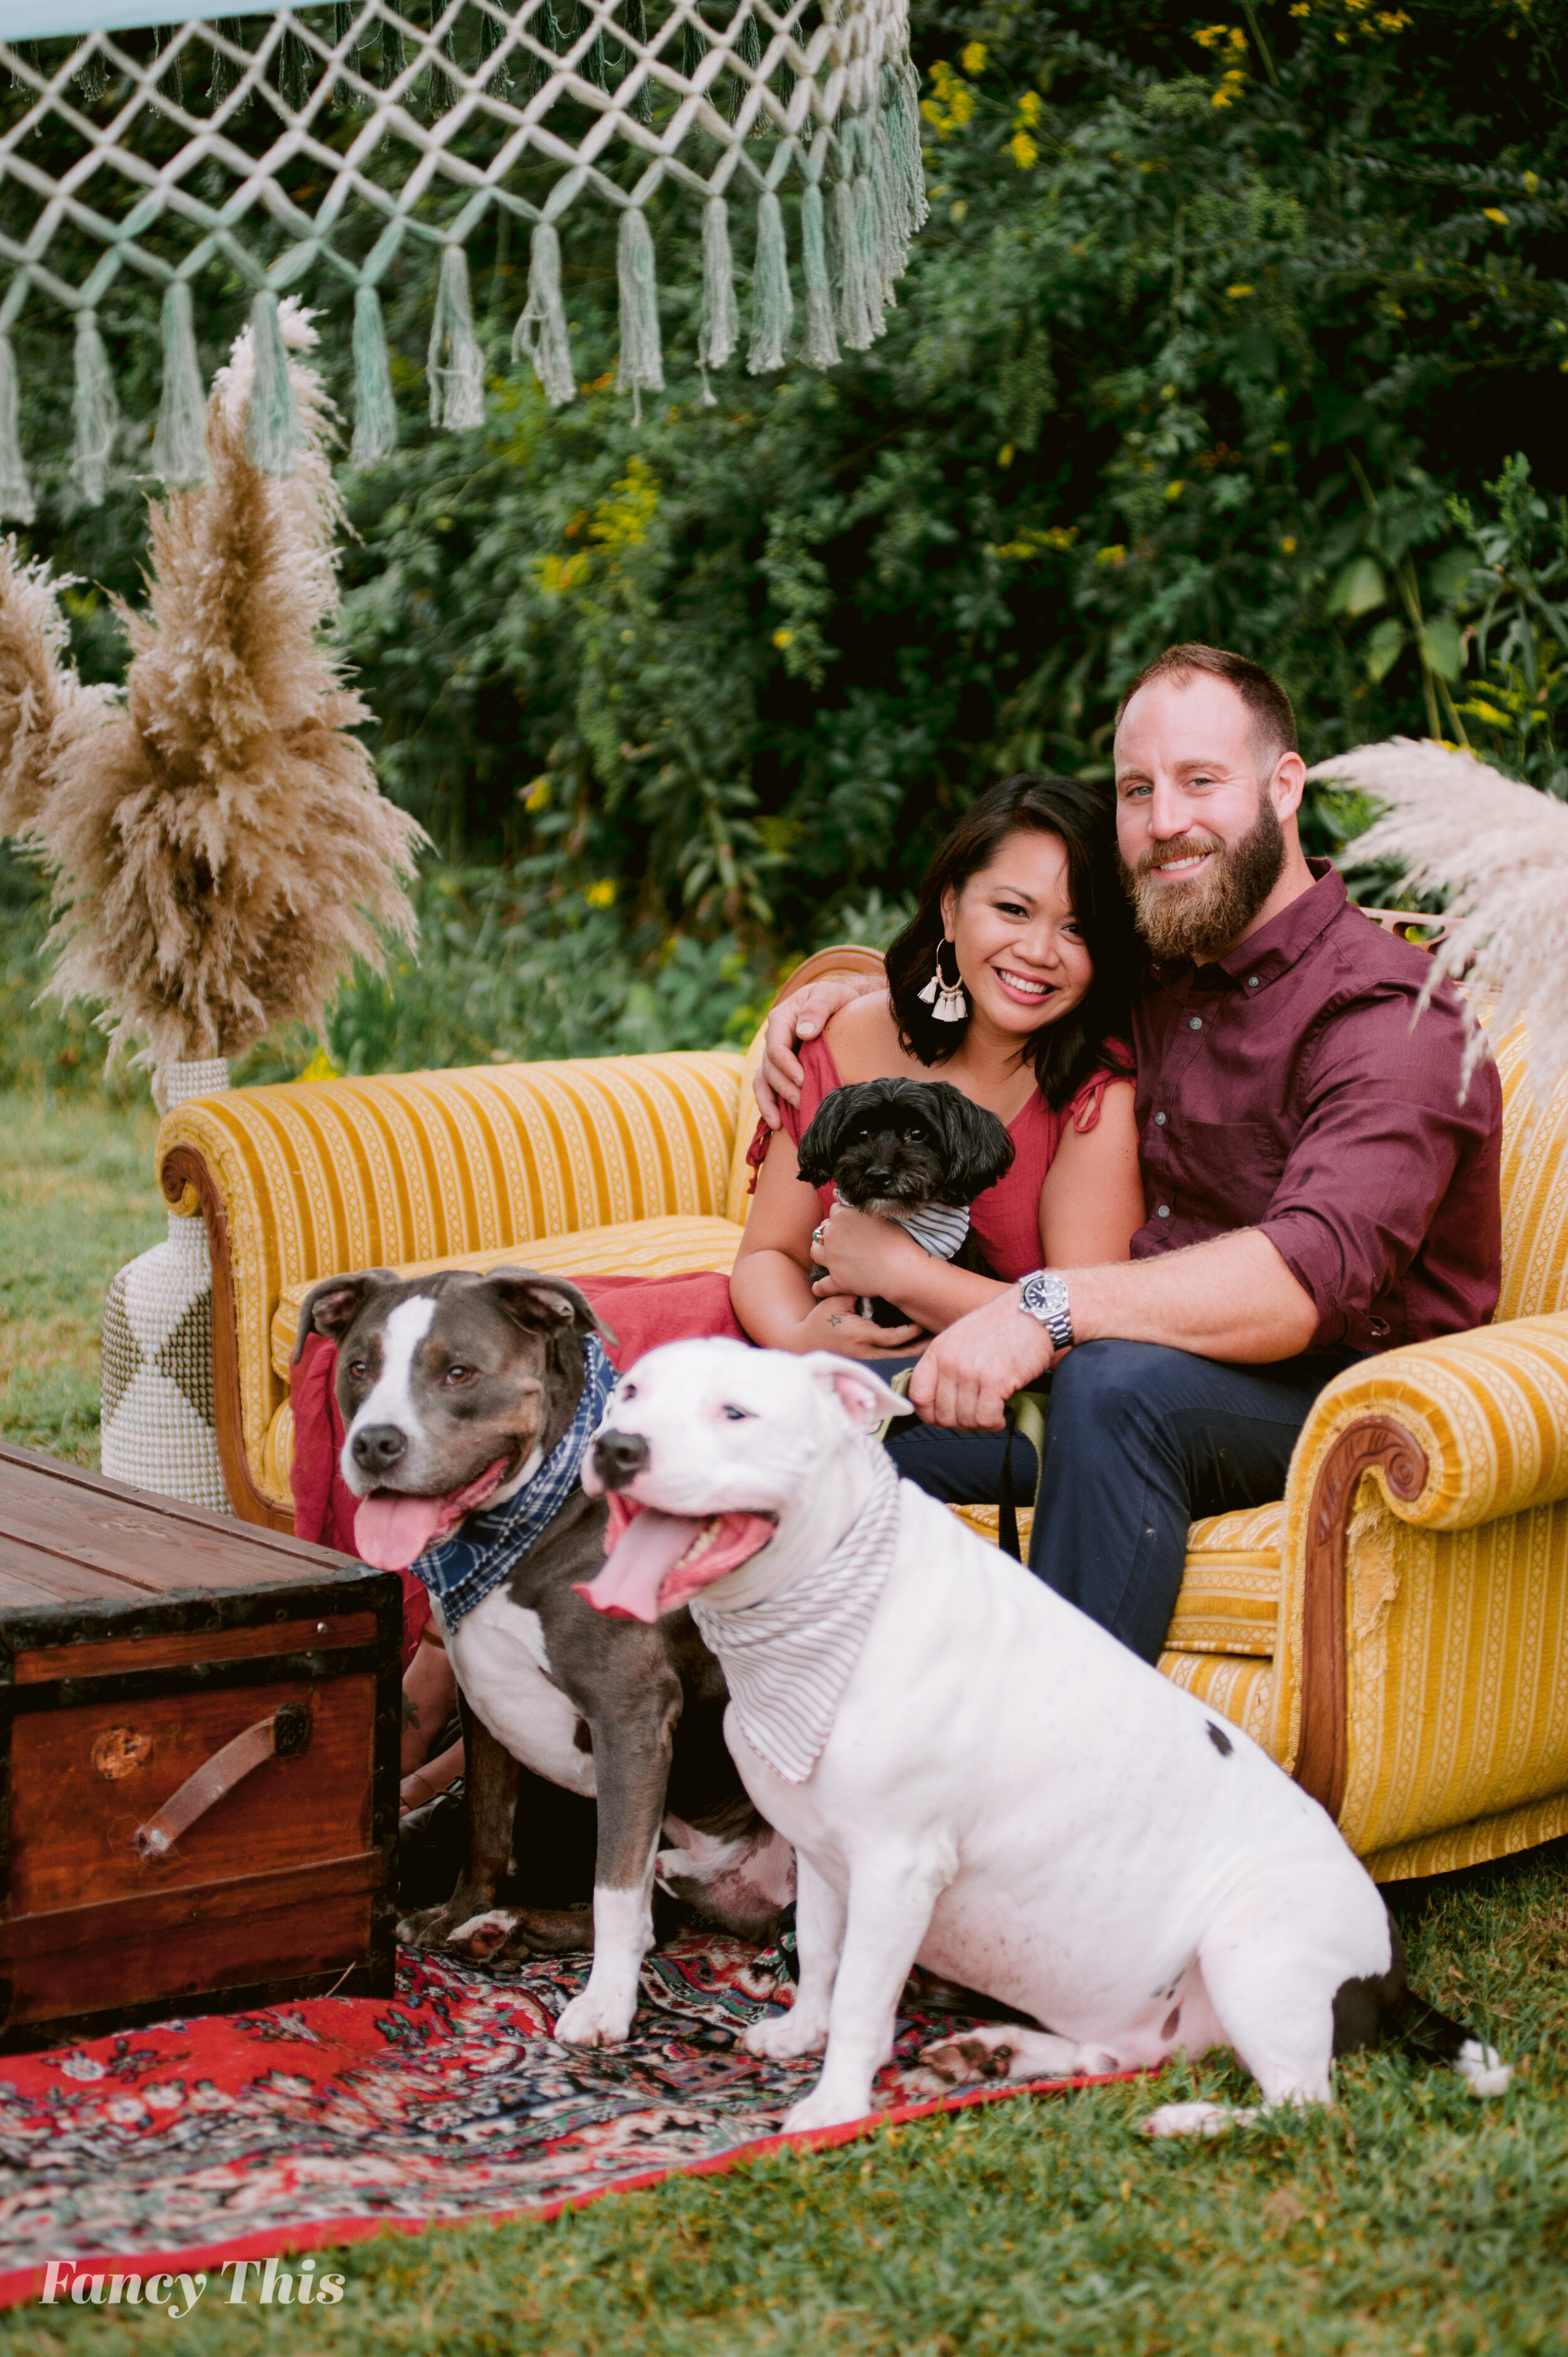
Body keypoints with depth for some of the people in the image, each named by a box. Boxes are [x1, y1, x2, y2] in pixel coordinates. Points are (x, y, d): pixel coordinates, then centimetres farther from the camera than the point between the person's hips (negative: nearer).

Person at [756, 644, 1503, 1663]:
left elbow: (1316, 1274, -33)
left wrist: (1051, 1304, -42)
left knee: (1115, 1381, -38)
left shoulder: (1390, 1017, -16)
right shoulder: (1161, 974, 9)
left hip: (1341, 1395, -7)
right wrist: (852, 991, 9)